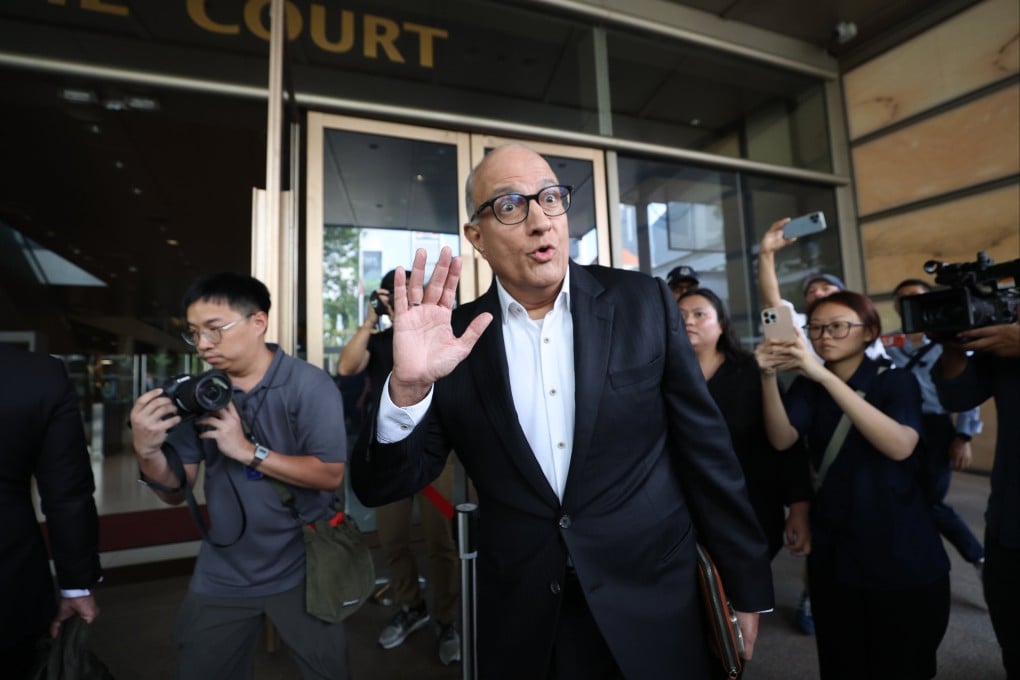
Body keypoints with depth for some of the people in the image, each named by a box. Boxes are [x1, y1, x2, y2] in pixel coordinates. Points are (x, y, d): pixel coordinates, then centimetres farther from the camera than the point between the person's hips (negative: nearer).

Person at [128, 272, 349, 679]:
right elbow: (176, 492, 1)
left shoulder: (309, 385, -17)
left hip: (300, 569, -4)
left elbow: (331, 475, -20)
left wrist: (248, 450, -24)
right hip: (221, 576, 4)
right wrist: (147, 450, -19)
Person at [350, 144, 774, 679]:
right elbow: (381, 487, -8)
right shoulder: (457, 338, -8)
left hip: (650, 612, 0)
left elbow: (704, 448, -2)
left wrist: (748, 586, 5)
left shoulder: (644, 302, -8)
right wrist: (407, 386, -27)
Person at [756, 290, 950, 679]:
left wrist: (825, 376, -34)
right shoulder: (807, 387, 2)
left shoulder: (896, 381, -5)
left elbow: (900, 446, -26)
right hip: (832, 553, 2)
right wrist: (769, 377, -31)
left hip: (902, 554, -2)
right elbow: (781, 439, -16)